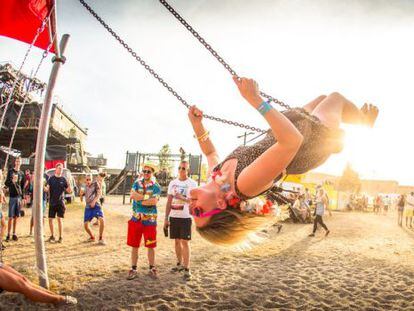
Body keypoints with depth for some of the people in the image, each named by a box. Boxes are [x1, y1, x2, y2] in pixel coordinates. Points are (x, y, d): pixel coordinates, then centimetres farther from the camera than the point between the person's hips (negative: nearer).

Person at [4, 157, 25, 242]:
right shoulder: (10, 171, 1)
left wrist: (23, 197, 12)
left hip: (19, 197, 4)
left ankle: (14, 234, 14)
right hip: (12, 196, -4)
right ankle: (8, 234, 1)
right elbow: (6, 183, -3)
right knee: (11, 217, -5)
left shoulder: (21, 173, 12)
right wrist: (12, 181, -25)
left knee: (16, 217, 7)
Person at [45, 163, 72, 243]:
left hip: (60, 202, -2)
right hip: (52, 202, 2)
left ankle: (61, 237, 1)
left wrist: (69, 186, -18)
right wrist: (44, 188, -24)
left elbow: (69, 191, 3)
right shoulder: (51, 178, 4)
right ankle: (52, 236, 21)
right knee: (50, 219, 5)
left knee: (60, 219, -7)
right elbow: (47, 189, -2)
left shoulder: (63, 179, 3)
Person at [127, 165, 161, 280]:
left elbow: (154, 201, -17)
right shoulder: (137, 183, 7)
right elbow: (132, 195, -10)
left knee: (150, 246, 6)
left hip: (150, 220, -3)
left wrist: (140, 199, -10)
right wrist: (147, 197, -14)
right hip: (136, 219, 3)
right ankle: (133, 269, 19)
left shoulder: (156, 186, -3)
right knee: (134, 245, 8)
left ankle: (152, 268, 21)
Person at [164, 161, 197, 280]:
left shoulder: (192, 184, -4)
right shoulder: (173, 183, 9)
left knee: (185, 242, -5)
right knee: (177, 241, 12)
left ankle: (187, 268, 0)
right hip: (173, 217, 4)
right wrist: (166, 218, 6)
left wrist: (182, 198, -22)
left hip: (185, 217, -4)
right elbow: (169, 202, 10)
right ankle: (179, 264, 26)